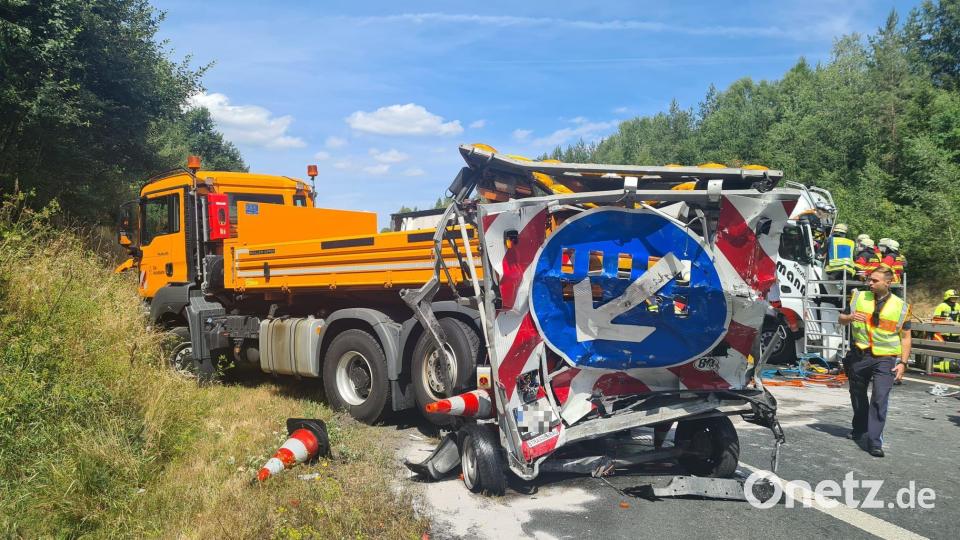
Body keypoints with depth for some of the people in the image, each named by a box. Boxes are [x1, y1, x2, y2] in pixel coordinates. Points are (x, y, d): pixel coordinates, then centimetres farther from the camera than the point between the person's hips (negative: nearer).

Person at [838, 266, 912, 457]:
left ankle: (874, 441, -9)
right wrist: (851, 317, -11)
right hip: (859, 356, 3)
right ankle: (859, 429, 37)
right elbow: (841, 319, 12)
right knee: (858, 395, 16)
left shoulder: (900, 306, 0)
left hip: (885, 358, -3)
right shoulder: (859, 297, 4)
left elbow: (906, 337, 4)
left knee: (880, 399, -13)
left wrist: (903, 363, -5)